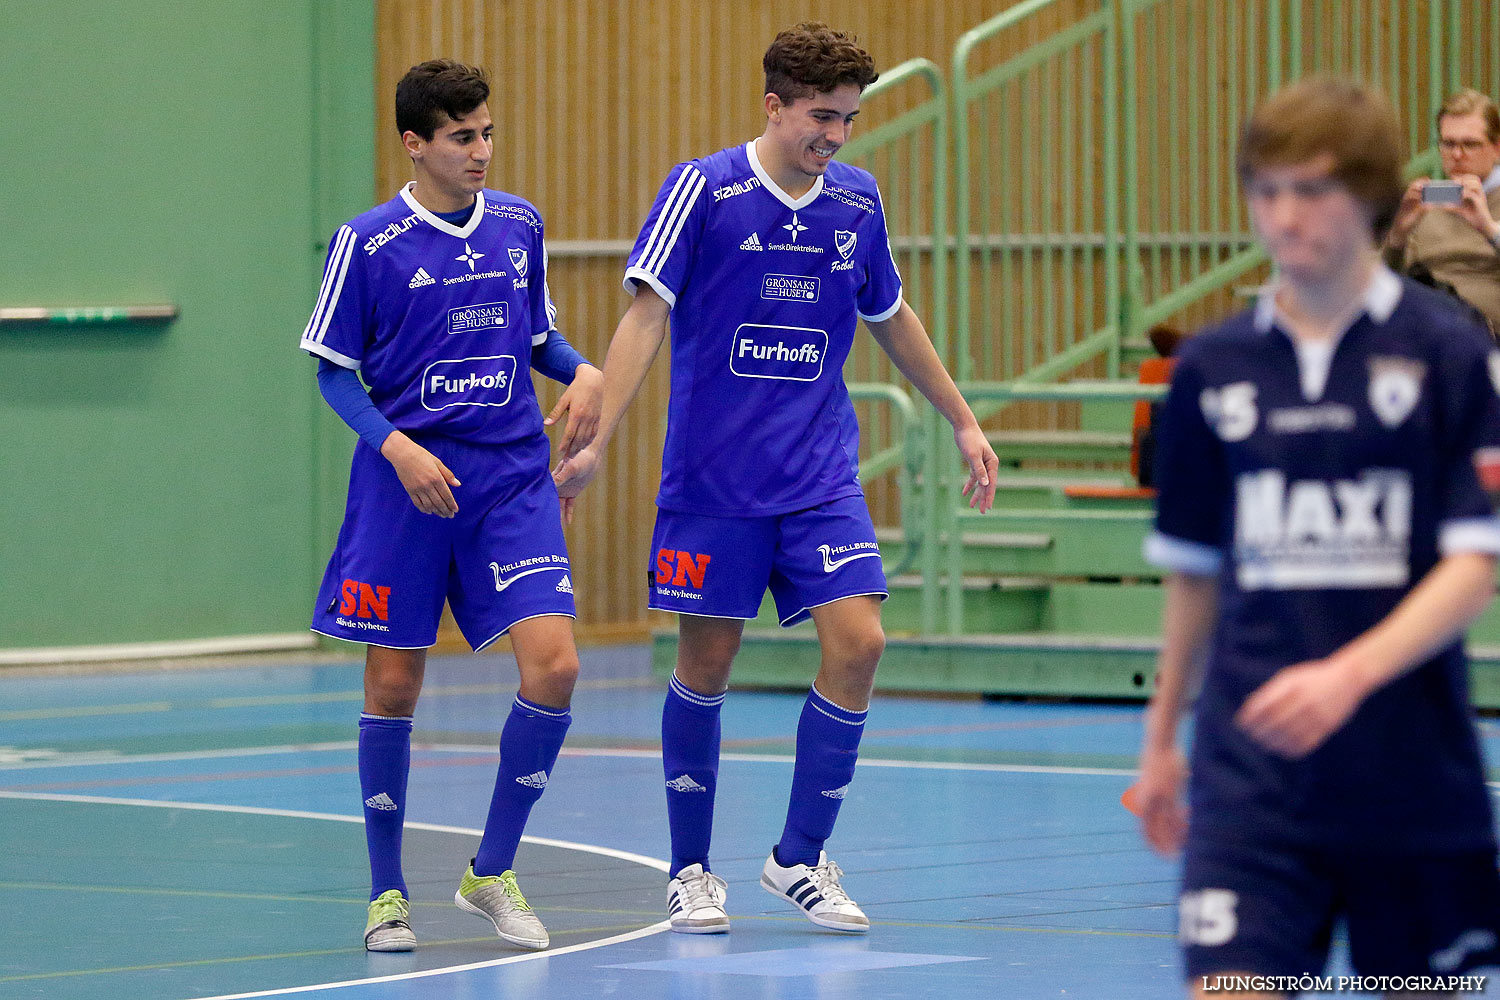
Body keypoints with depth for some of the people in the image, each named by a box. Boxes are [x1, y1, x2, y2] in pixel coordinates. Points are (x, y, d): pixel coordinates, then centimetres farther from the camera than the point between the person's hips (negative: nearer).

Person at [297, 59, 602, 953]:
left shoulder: (520, 226, 7)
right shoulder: (369, 244, -5)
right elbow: (335, 370, -1)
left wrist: (583, 371, -3)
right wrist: (397, 446, -16)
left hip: (514, 477, 3)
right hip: (405, 482, -3)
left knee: (554, 669, -11)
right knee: (394, 686, 1)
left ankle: (492, 872, 6)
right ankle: (387, 892, 16)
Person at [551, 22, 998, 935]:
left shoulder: (858, 202, 6)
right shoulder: (703, 190, -8)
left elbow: (893, 319, 21)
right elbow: (646, 315, -11)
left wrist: (964, 422, 25)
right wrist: (597, 444, -19)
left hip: (821, 474, 4)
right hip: (712, 475, -3)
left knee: (857, 642, -10)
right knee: (707, 662, 1)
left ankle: (801, 858, 5)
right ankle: (692, 869, 18)